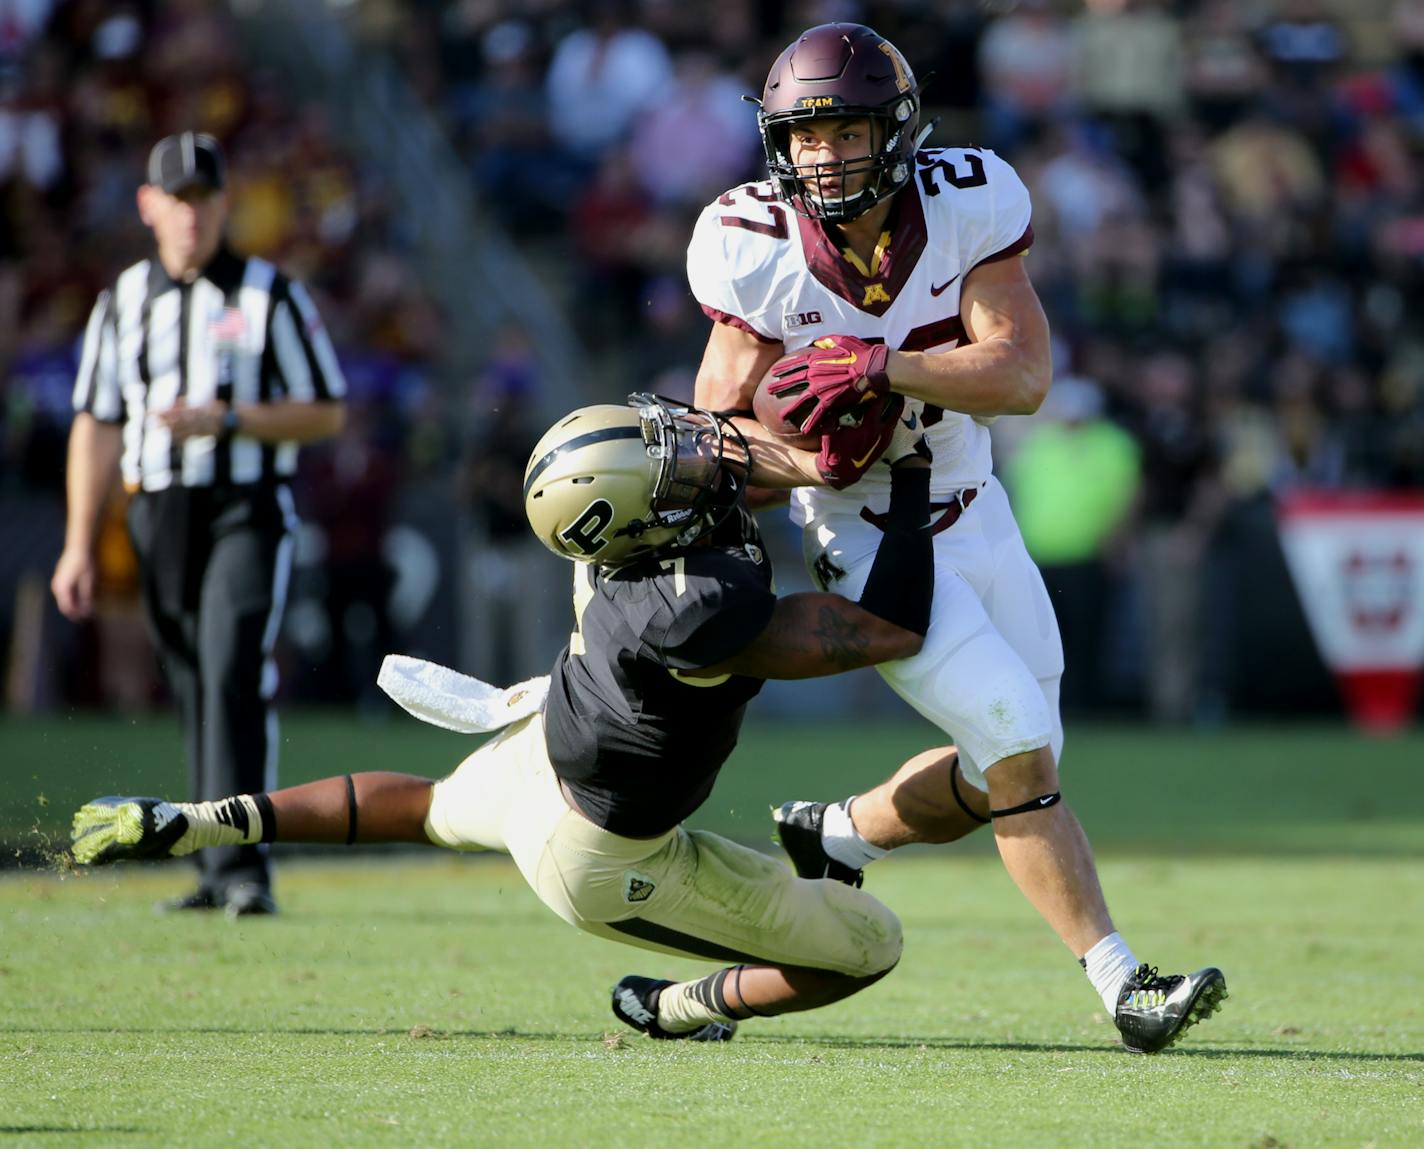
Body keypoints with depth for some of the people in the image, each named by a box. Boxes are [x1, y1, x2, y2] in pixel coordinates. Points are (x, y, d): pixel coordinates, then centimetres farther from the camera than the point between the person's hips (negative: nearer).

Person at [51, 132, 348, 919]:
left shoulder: (270, 295, 0)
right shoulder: (123, 302, 10)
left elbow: (327, 412, -1)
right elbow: (95, 427, 11)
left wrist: (225, 419, -15)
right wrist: (78, 548, 5)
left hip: (247, 510, -4)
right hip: (158, 519, 4)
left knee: (233, 677, -18)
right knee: (192, 692, 7)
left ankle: (243, 867, -22)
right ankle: (217, 876, 12)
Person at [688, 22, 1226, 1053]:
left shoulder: (967, 206, -15)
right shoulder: (757, 250, -17)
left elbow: (1022, 376, -23)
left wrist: (882, 368, -35)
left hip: (976, 518, 4)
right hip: (868, 545, -4)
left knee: (1005, 777, 11)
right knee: (1021, 751, -16)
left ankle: (833, 834, 35)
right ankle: (1123, 987, -10)